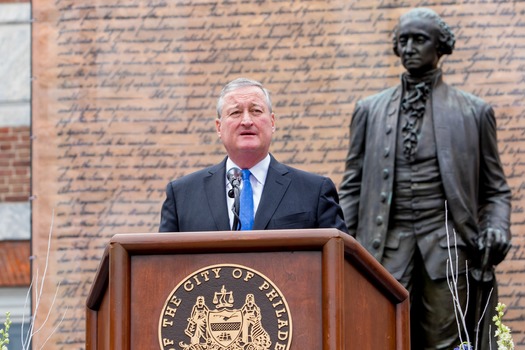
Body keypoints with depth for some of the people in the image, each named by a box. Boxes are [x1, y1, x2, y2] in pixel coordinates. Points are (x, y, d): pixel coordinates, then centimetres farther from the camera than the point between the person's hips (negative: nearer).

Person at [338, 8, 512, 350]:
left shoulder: (474, 112, 12)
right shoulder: (370, 110, 16)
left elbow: (495, 189, 13)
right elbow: (352, 186, 16)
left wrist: (496, 229, -6)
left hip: (448, 245, -1)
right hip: (387, 246, 1)